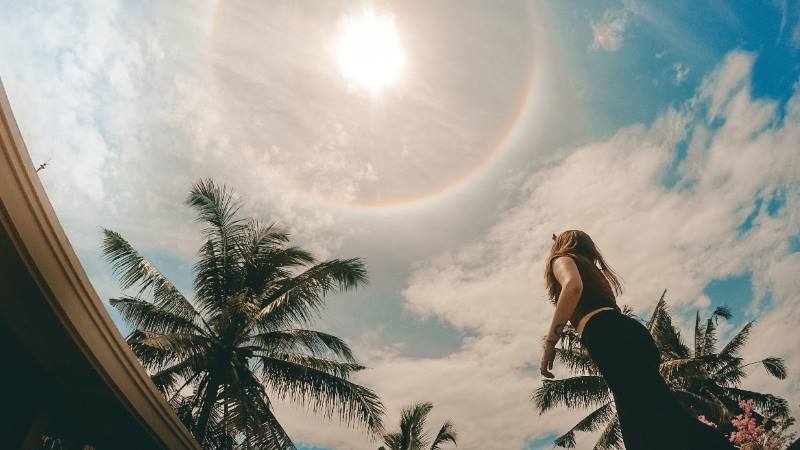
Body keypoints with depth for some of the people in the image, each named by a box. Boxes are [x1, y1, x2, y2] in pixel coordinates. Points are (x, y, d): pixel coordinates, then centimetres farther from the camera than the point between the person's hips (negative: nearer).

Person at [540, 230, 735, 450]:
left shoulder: (562, 259, 14)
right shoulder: (593, 270, 38)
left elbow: (573, 285, -11)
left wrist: (550, 342, -13)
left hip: (608, 337, -9)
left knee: (662, 418, -21)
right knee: (638, 430, 3)